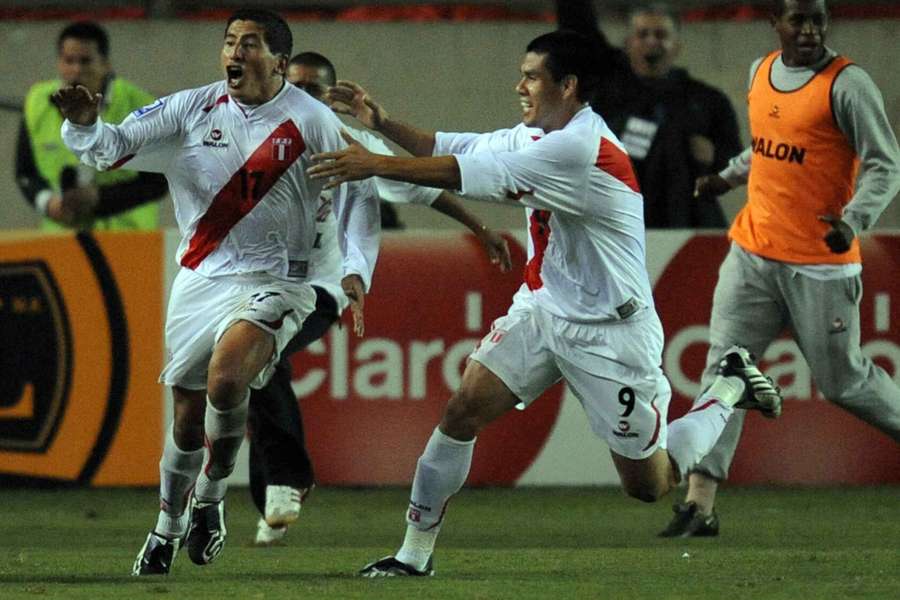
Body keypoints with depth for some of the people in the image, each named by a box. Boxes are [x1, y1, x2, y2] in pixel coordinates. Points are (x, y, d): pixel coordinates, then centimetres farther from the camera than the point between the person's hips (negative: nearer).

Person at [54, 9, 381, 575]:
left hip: (272, 284, -4)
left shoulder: (312, 121, -7)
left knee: (226, 379, -29)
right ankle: (168, 527, 32)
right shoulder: (193, 110, 1)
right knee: (189, 416, 9)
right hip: (200, 279, 4)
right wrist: (87, 128, -24)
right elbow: (116, 146, -1)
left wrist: (356, 271, -12)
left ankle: (210, 494, -4)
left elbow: (358, 193, 0)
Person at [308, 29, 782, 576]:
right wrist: (385, 125, -7)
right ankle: (415, 553, -5)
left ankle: (730, 386, 26)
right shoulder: (537, 137, 4)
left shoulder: (582, 147, -25)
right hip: (542, 311, 8)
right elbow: (456, 149, 7)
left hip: (609, 331, -8)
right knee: (462, 412, -11)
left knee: (649, 485, 2)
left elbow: (477, 174, -27)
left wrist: (378, 165, -26)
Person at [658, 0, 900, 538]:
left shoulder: (847, 84, -11)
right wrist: (728, 177, 20)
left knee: (843, 381, 2)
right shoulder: (761, 72, 10)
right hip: (752, 252, 6)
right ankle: (700, 504, -8)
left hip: (821, 264, -6)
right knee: (723, 368, -5)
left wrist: (855, 220, -29)